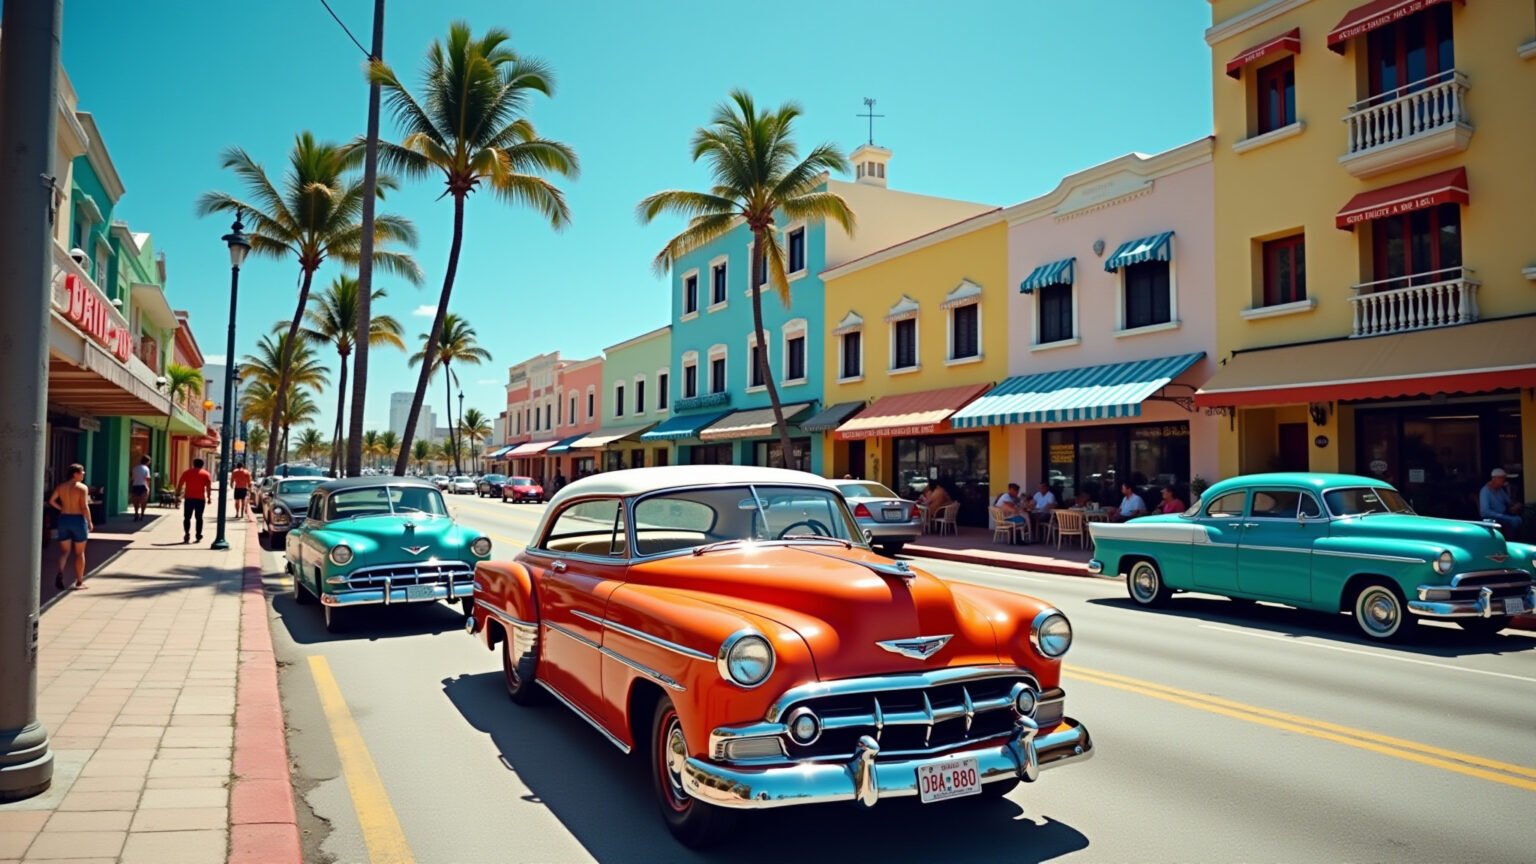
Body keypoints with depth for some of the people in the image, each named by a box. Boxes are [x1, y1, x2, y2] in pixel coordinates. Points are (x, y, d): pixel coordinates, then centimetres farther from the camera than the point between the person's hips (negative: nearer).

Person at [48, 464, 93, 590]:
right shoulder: (82, 487, -12)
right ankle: (79, 582, 12)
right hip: (78, 519, -4)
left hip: (63, 519, 5)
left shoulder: (61, 486, 5)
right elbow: (84, 507, -16)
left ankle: (60, 573, -13)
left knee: (64, 551, 12)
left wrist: (62, 508, 16)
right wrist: (89, 522, -8)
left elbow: (51, 501, 3)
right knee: (79, 552, 7)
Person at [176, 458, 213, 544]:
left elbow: (180, 485, 3)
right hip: (200, 498, 0)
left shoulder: (187, 472, 7)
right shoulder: (206, 474, 4)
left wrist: (178, 495, 8)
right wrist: (208, 497, 0)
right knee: (199, 518, 8)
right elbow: (208, 487, -4)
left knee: (187, 517, 4)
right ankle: (198, 536, 8)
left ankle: (187, 534, -13)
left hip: (189, 498, 0)